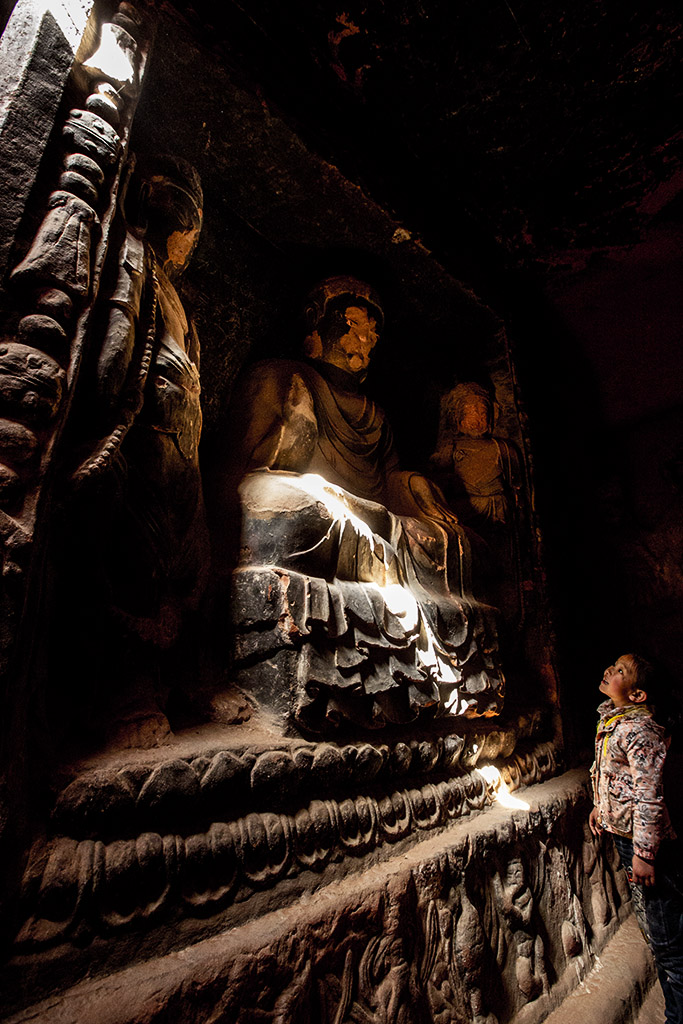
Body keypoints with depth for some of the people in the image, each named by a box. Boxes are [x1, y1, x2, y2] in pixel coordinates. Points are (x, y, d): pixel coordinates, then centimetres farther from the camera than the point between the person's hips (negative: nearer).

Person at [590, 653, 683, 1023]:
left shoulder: (638, 729, -25)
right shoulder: (610, 721, 3)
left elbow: (649, 795, -25)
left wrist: (643, 852, -22)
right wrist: (600, 806, 19)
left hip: (645, 840, -10)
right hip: (623, 835, 10)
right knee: (652, 930, 24)